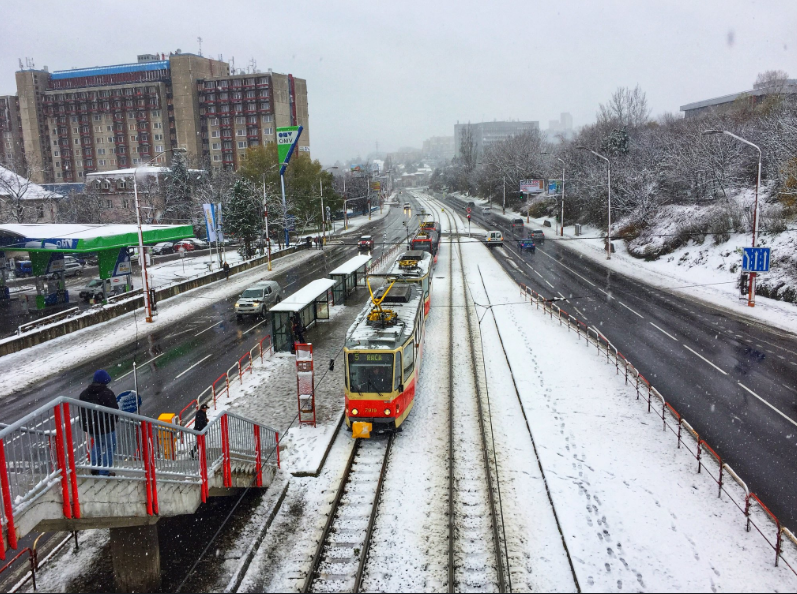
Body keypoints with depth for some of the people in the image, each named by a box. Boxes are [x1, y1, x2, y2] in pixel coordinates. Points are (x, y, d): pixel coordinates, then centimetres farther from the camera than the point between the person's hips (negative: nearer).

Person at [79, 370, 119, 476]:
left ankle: (94, 468, 29)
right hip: (105, 427, -7)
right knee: (110, 447, 8)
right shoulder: (107, 393, -18)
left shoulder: (84, 393, 5)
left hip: (89, 427, 7)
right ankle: (104, 473, 7)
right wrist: (113, 423, 2)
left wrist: (85, 425, 20)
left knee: (97, 443, 30)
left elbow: (81, 411, 12)